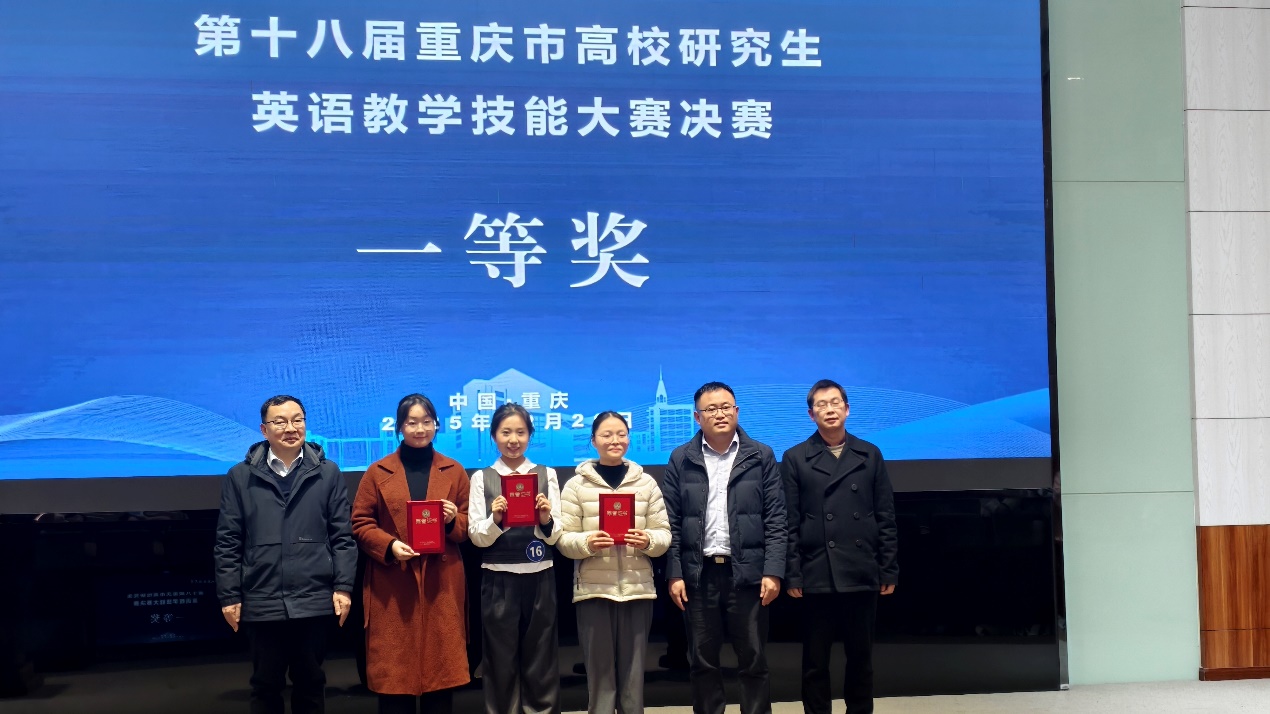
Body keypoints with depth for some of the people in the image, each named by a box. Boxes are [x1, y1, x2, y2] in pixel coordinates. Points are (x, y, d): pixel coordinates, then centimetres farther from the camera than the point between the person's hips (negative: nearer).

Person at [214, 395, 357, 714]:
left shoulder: (328, 473, 5)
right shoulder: (240, 477, 4)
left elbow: (342, 537, 3)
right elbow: (227, 542, 3)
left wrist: (343, 586, -4)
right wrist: (229, 596, -1)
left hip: (314, 601, 0)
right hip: (262, 602, 0)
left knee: (310, 683, 11)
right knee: (265, 685, 10)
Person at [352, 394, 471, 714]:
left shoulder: (454, 472, 10)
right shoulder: (378, 472, 6)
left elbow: (469, 523, 13)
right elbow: (360, 523, 3)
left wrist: (453, 520, -10)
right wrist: (389, 545, -14)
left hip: (441, 583, 1)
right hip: (392, 586, -1)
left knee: (441, 664, 1)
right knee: (394, 667, -1)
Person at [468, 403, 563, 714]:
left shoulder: (547, 474, 5)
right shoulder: (482, 478, 3)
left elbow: (555, 537, 2)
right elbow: (476, 537, -2)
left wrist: (546, 520, -18)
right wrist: (495, 519, -20)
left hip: (539, 578, 1)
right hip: (498, 581, -1)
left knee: (541, 662, 7)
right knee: (500, 662, 6)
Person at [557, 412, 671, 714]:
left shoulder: (646, 483, 7)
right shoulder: (577, 485, 2)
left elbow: (664, 534, 6)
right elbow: (564, 538, -1)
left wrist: (648, 541, -15)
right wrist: (587, 542, -20)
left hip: (637, 588, 2)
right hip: (593, 589, -1)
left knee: (633, 671, 7)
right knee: (600, 671, 3)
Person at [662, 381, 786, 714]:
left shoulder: (761, 456, 4)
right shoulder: (681, 459, 6)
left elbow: (775, 519, 1)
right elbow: (671, 523, 4)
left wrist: (773, 571, -8)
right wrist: (674, 574, -4)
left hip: (747, 573, -1)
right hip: (699, 574, 1)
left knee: (754, 661, 5)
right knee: (703, 662, 8)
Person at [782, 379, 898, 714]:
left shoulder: (870, 455, 8)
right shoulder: (795, 458, 3)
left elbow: (886, 518, 7)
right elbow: (789, 523, -1)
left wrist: (889, 570, 3)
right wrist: (792, 575, -6)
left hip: (862, 574, 2)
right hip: (817, 576, -1)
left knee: (861, 656, 10)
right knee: (815, 660, 5)